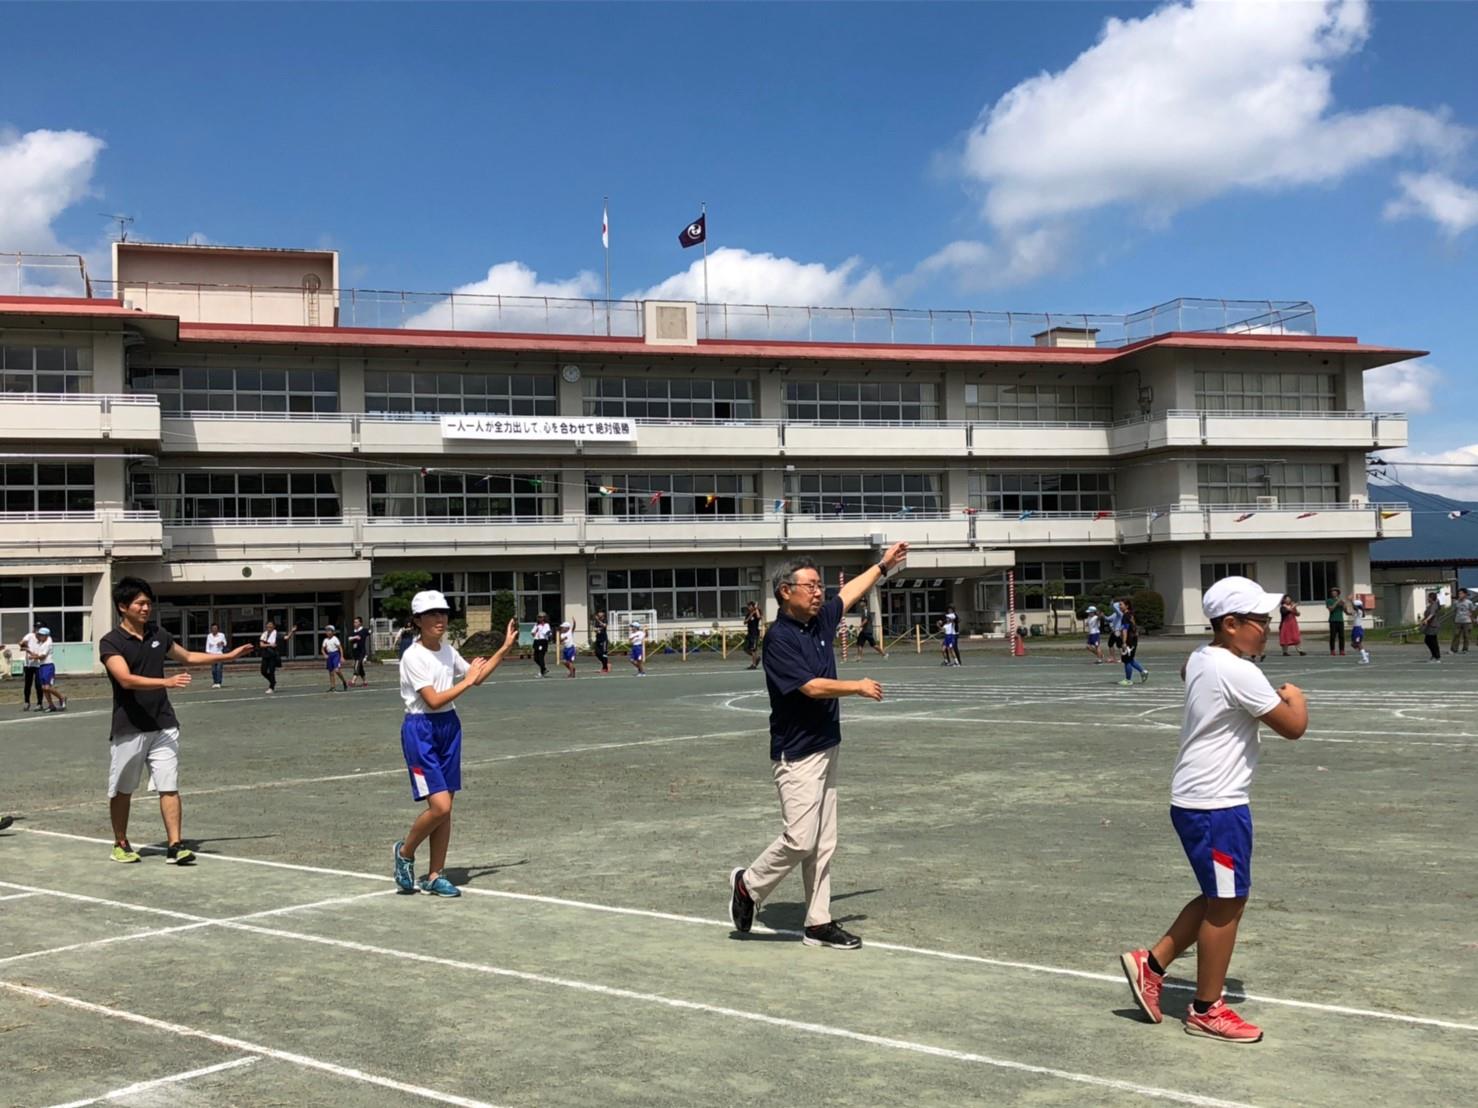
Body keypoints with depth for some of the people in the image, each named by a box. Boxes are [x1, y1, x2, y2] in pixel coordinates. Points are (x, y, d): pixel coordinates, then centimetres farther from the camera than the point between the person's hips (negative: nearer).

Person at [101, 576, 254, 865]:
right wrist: (166, 682, -36)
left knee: (169, 787, -4)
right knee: (122, 790, 10)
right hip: (128, 729, -4)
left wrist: (228, 656, 25)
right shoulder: (111, 643, -9)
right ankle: (121, 844, 26)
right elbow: (126, 679, -24)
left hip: (163, 726, 4)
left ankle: (174, 846, -4)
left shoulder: (158, 634, 9)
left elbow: (187, 657, 26)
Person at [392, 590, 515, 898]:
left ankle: (435, 876, 15)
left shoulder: (448, 651, 8)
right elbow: (434, 700, -20)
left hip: (449, 726, 7)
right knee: (440, 806, -14)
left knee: (445, 807, 7)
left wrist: (505, 648, 17)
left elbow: (477, 677, 22)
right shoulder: (413, 657, -14)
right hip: (421, 730, -7)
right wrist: (467, 681, -13)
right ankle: (405, 852, 13)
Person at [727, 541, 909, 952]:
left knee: (823, 844, 9)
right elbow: (812, 687, -22)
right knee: (800, 839, -10)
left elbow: (850, 592, 27)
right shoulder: (779, 638, -16)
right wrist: (858, 686, -11)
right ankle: (749, 884, 12)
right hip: (796, 754, -8)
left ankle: (818, 923, 14)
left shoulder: (821, 621, 7)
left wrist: (883, 565, 34)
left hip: (827, 747, 8)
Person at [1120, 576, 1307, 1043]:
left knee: (1221, 898, 19)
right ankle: (1207, 1010, 15)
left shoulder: (1201, 657, 8)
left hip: (1195, 798, 10)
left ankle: (1151, 963, 22)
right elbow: (1293, 726, -15)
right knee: (1226, 904, 3)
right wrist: (1296, 696, 5)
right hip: (1216, 806, -10)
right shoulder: (1239, 673, -21)